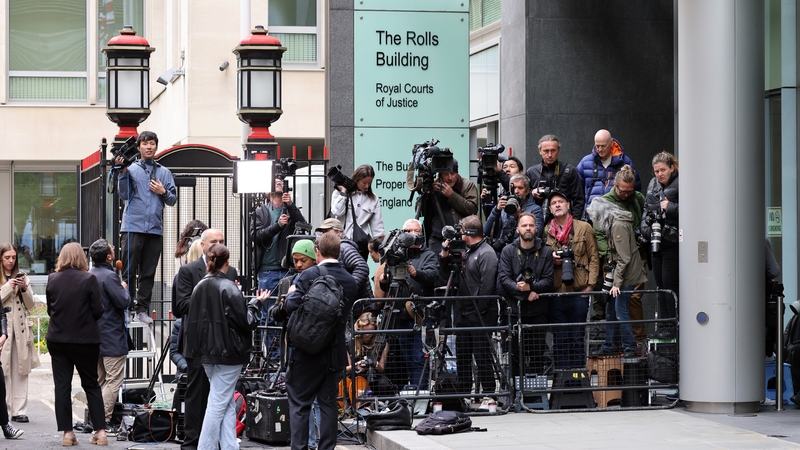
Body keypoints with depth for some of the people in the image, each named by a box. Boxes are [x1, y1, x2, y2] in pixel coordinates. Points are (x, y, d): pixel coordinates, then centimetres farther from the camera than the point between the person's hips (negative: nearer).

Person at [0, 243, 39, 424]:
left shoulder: (22, 277, 12)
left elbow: (30, 305, 12)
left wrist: (24, 289, -3)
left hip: (20, 328, 3)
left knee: (20, 372, 1)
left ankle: (19, 410, 1)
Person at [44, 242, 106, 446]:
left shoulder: (52, 280, -2)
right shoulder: (89, 279, -11)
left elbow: (50, 309, 8)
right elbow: (98, 311, -8)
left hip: (57, 339, 2)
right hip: (85, 339, -2)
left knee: (62, 385, 6)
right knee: (91, 384, 9)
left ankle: (67, 432, 4)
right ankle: (100, 430, 6)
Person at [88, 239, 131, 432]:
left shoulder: (89, 275, 10)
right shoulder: (109, 276, -18)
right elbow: (124, 301, -19)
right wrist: (124, 288, 0)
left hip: (94, 335, 9)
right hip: (112, 337, -9)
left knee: (99, 380, 16)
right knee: (113, 381, -6)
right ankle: (103, 420, -10)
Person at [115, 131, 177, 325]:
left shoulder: (164, 172, 15)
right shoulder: (131, 169, 5)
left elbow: (173, 200, 14)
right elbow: (124, 195, -5)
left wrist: (163, 192, -6)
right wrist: (122, 173, -15)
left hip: (154, 229, 3)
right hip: (133, 227, -3)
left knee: (148, 273, 5)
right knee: (129, 271, -4)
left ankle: (142, 310, 9)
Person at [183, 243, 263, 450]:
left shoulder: (199, 287, 5)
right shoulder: (229, 288, -14)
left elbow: (191, 320, 9)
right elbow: (246, 322, -11)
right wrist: (256, 303, 2)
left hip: (206, 352, 7)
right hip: (228, 353, -7)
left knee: (228, 403, 13)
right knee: (219, 403, -2)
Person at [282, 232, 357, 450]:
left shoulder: (309, 276, -14)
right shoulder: (350, 281, 3)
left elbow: (292, 307, -18)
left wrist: (291, 294, 1)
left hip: (307, 350, -5)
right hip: (335, 351, 5)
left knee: (299, 403, 3)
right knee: (329, 403, 10)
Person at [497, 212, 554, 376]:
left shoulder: (545, 252, 6)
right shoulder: (508, 251, 3)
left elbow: (548, 281, 0)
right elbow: (504, 278, -6)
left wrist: (530, 287, -17)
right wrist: (526, 294, -15)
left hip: (538, 312, 1)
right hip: (515, 310, -1)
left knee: (537, 355, 3)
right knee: (516, 353, 1)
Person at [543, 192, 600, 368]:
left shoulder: (584, 228, 5)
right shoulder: (546, 231, 9)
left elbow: (594, 258, 4)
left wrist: (590, 284, -4)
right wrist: (551, 260, -5)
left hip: (579, 291, -2)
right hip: (556, 292, 2)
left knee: (578, 339, 2)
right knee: (559, 340, 4)